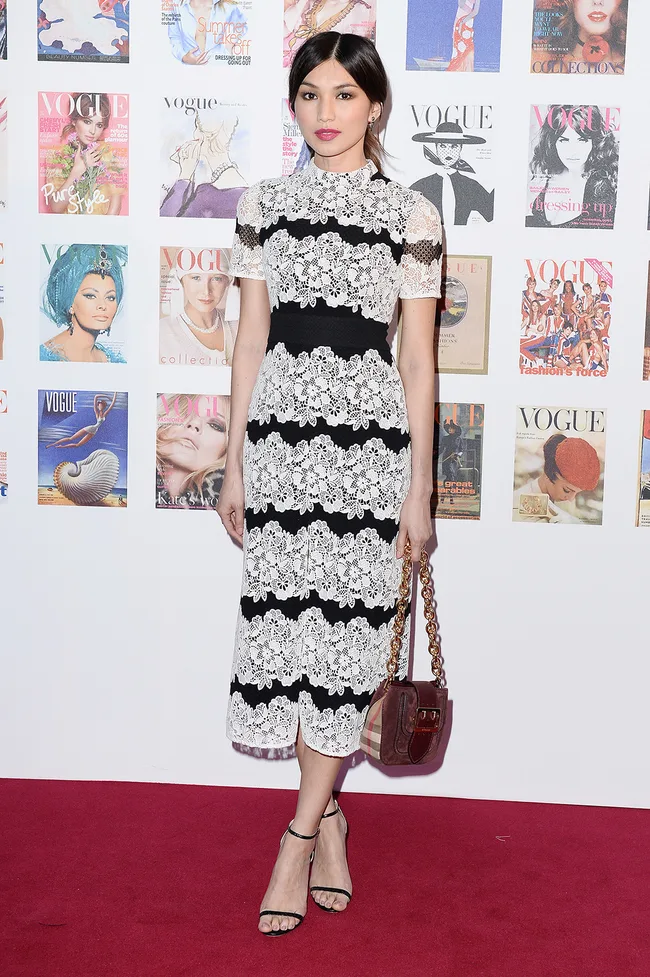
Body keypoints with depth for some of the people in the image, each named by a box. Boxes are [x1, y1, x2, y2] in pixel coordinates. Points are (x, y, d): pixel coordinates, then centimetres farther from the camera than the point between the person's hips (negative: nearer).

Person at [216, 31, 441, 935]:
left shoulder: (410, 214, 3)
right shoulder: (264, 205, 9)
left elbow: (418, 360, 2)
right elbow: (251, 339, 10)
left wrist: (420, 488, -1)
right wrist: (235, 465, 7)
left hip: (370, 428, -2)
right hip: (281, 423, 2)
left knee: (343, 628, -1)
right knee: (287, 620, 4)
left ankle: (301, 832, 12)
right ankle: (327, 814, 22)